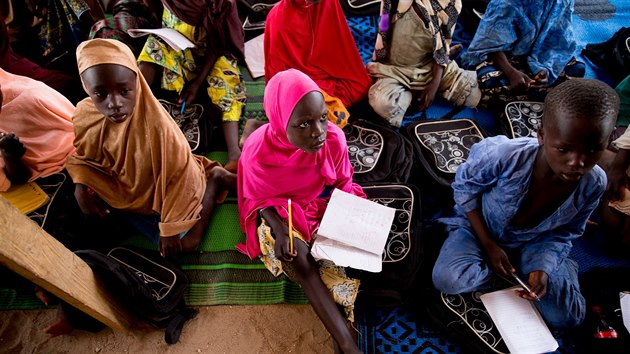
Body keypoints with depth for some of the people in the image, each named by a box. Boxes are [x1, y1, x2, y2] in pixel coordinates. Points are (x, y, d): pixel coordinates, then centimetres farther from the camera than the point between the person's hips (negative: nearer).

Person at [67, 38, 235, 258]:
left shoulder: (156, 125, -37)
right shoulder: (84, 115, -20)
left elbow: (179, 177, -27)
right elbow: (82, 155, 2)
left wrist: (170, 229, -21)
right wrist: (81, 186, -17)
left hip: (164, 193, -5)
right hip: (123, 189, 6)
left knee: (183, 244, -11)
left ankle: (213, 181, 7)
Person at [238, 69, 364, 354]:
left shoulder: (334, 138, -23)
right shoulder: (258, 152, -27)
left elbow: (343, 184, -4)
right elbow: (260, 199, -10)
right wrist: (278, 229, -28)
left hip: (323, 207, 3)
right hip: (280, 215, -3)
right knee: (301, 261, -27)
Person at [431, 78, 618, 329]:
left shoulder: (594, 184, -22)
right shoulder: (503, 155, -36)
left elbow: (565, 232, -4)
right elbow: (465, 186, -15)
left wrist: (544, 267, -22)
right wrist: (488, 245, -17)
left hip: (533, 245, 2)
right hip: (479, 229, -1)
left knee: (567, 317, -11)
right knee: (446, 279, -28)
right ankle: (516, 273, -3)